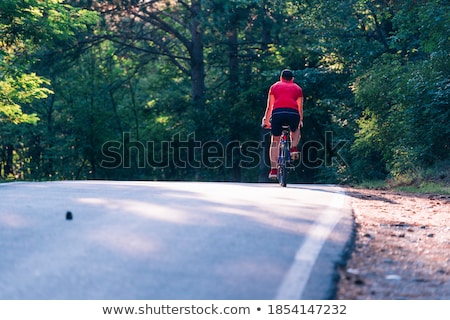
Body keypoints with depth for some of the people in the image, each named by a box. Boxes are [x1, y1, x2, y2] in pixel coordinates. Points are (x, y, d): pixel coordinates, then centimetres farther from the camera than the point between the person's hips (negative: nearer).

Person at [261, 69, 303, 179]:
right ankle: (294, 148, 5)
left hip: (277, 112, 0)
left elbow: (269, 106, 26)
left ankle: (273, 169, 7)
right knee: (295, 131, 33)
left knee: (275, 141, 12)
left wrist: (266, 120, 33)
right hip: (293, 113, 0)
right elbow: (300, 107, 25)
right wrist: (300, 121, 37)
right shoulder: (297, 88, 28)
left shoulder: (275, 86, 28)